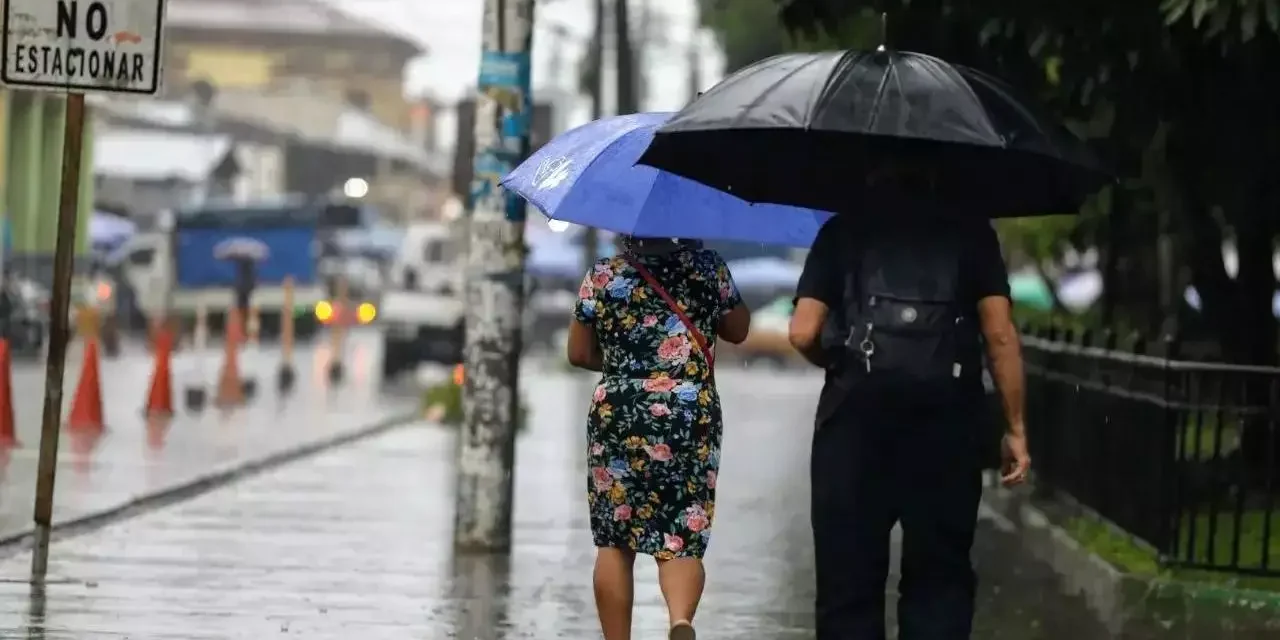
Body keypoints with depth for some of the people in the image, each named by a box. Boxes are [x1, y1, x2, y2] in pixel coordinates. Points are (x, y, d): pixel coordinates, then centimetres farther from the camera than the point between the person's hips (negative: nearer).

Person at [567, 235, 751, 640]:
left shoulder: (602, 277, 1)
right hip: (691, 417, 0)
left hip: (617, 415, 0)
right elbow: (738, 330, 14)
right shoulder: (707, 266, 1)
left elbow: (579, 354, 8)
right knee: (683, 539, 1)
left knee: (614, 540, 10)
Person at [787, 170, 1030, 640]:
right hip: (947, 417, 0)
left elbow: (803, 334, 3)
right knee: (940, 581, 6)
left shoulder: (842, 231, 11)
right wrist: (1015, 428, 5)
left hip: (856, 414, 0)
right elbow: (999, 334, 2)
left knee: (848, 583, 5)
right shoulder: (970, 232, 11)